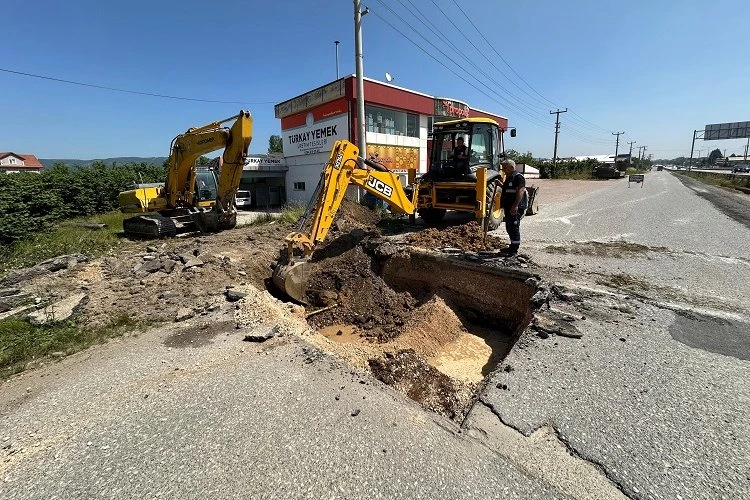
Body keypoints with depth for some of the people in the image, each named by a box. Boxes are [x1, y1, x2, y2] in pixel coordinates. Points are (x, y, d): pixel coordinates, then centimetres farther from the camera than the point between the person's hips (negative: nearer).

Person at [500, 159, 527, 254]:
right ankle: (513, 245, 29)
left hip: (515, 208, -10)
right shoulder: (509, 178, 18)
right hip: (508, 207, 10)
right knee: (509, 227, 16)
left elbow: (520, 191, -23)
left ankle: (514, 249, -4)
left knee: (514, 227, -9)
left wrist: (515, 205, -30)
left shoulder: (518, 177, -12)